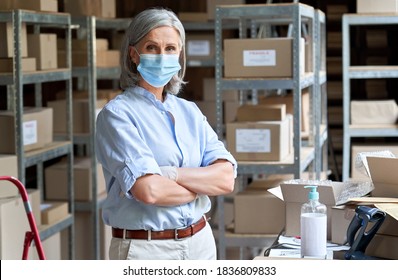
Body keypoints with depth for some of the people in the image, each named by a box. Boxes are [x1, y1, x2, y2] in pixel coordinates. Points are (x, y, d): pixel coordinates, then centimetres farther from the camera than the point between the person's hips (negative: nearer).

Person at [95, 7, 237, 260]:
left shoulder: (190, 112, 7)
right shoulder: (117, 114, -9)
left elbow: (227, 179, -5)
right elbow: (149, 191, -21)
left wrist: (170, 174, -18)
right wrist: (203, 187, -7)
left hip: (200, 242, 5)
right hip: (144, 248, -5)